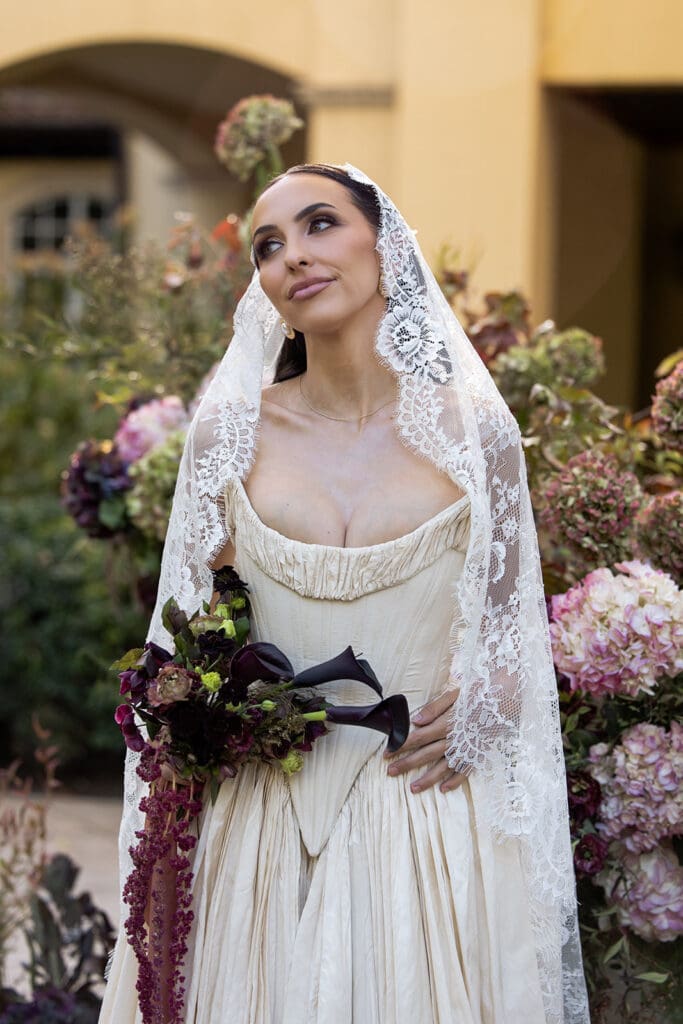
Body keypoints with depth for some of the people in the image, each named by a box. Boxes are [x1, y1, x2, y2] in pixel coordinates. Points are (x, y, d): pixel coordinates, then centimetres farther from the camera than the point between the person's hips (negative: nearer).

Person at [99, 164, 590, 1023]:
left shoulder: (473, 432, -2)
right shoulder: (231, 432, 0)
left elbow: (509, 644, 6)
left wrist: (472, 710, -12)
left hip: (429, 815, -1)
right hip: (266, 816, 1)